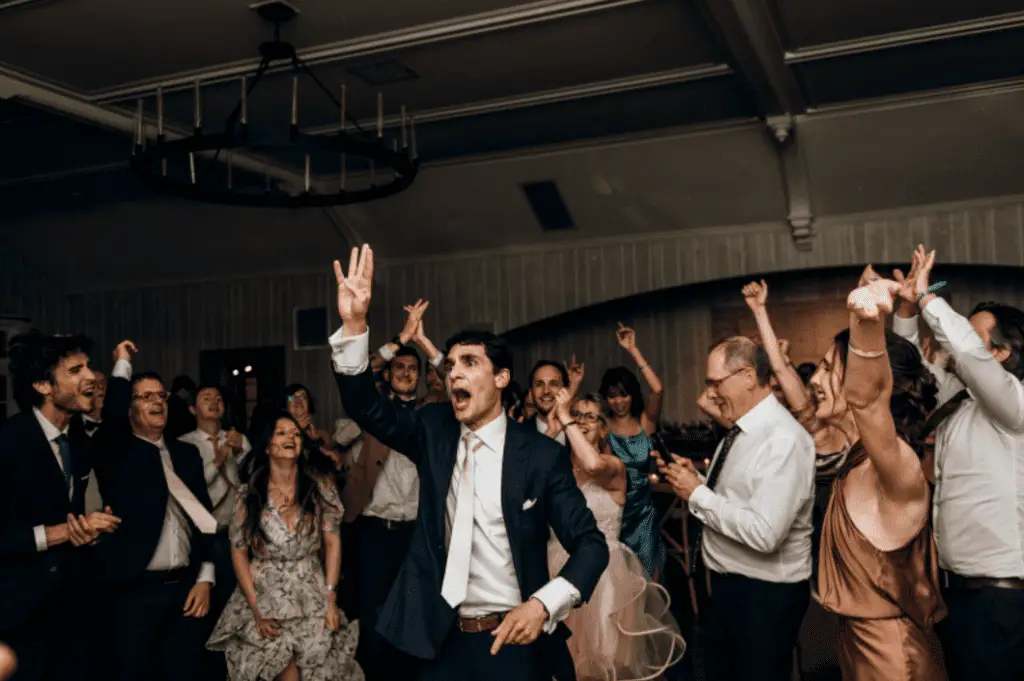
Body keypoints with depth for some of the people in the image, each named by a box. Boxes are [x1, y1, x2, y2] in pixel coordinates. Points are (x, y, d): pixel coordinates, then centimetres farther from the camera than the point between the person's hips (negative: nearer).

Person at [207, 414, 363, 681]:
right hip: (265, 595, -1)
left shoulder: (320, 488, -2)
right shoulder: (249, 495, -3)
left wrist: (330, 600, -7)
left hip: (312, 595, 1)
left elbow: (333, 542, -1)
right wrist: (256, 611, -8)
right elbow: (238, 552, -1)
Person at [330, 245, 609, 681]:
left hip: (514, 639, -3)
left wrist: (543, 604, -25)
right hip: (442, 640, 3)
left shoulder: (542, 454, -8)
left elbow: (590, 544, -8)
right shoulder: (433, 431, 3)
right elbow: (367, 408, -6)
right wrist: (354, 324, -20)